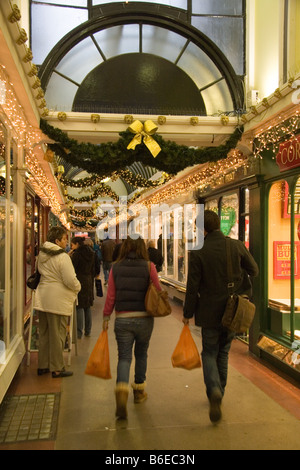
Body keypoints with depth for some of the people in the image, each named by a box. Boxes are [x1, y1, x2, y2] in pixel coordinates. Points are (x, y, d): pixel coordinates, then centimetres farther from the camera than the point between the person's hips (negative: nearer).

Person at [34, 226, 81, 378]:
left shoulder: (41, 255, 8)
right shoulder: (63, 257, -18)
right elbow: (71, 280, -20)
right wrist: (78, 287, 0)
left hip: (42, 299, 8)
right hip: (58, 301, -8)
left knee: (44, 334, 17)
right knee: (57, 335, 3)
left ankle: (42, 366, 28)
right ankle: (57, 369, 13)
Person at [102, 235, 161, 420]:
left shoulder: (116, 268, -2)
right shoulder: (149, 266, -6)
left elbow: (110, 295, -1)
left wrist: (106, 317, 8)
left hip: (122, 319, 0)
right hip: (144, 319, 0)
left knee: (124, 356, 6)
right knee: (141, 354, 19)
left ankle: (122, 389, -17)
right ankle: (139, 391, 32)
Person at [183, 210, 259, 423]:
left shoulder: (199, 254, -12)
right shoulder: (236, 246, -6)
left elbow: (193, 288, -9)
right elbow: (254, 270, 7)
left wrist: (188, 314, 2)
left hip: (210, 313, -3)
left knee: (209, 353, 12)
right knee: (223, 352, 21)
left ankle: (214, 391, -11)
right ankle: (218, 394, 31)